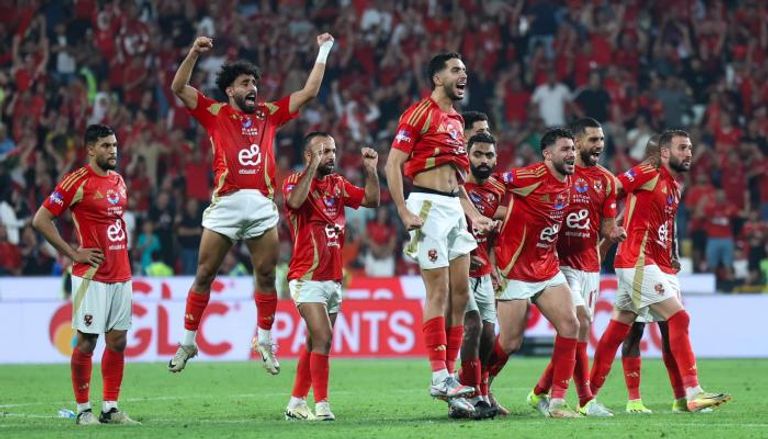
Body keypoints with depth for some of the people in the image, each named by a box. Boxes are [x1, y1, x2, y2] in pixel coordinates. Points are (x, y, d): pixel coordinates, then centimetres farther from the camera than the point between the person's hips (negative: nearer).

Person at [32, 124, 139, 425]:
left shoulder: (118, 180, 13)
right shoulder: (78, 182, -10)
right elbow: (41, 220, -10)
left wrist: (123, 248, 14)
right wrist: (73, 253, -11)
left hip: (121, 274, 7)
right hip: (92, 276, -7)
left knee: (118, 341, 6)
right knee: (86, 341, -3)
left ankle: (110, 408, 11)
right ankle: (83, 409, 4)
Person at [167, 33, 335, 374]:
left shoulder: (269, 114, 17)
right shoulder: (215, 114, 9)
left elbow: (309, 92, 20)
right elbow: (179, 87, 1)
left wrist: (323, 52, 21)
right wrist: (194, 54, -10)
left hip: (262, 205, 2)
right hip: (225, 203, -2)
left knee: (266, 276, 2)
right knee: (204, 275, 0)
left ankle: (264, 341, 15)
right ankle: (187, 342, 7)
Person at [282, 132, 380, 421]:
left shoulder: (337, 184, 14)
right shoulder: (295, 181, -5)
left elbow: (371, 200, 12)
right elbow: (295, 201, -27)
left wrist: (371, 170, 0)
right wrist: (314, 166, -25)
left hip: (333, 279, 7)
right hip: (307, 278, -7)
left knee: (314, 343, 10)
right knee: (323, 338, -17)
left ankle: (296, 404, 18)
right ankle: (321, 405, -16)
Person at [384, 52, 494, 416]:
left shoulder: (456, 120, 19)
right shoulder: (420, 113, -6)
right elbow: (393, 164, -10)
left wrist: (472, 214, 15)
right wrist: (405, 213, -18)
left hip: (454, 208, 8)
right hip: (428, 207, -8)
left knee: (460, 294, 5)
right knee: (439, 293, -10)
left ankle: (448, 376, 9)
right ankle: (439, 379, -9)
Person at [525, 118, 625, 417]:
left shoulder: (605, 180, 10)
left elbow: (605, 226, 12)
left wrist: (613, 233, -10)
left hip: (590, 266, 6)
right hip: (561, 263, -6)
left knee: (576, 334, 5)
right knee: (581, 323, -18)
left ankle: (540, 392, 21)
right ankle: (586, 400, -15)